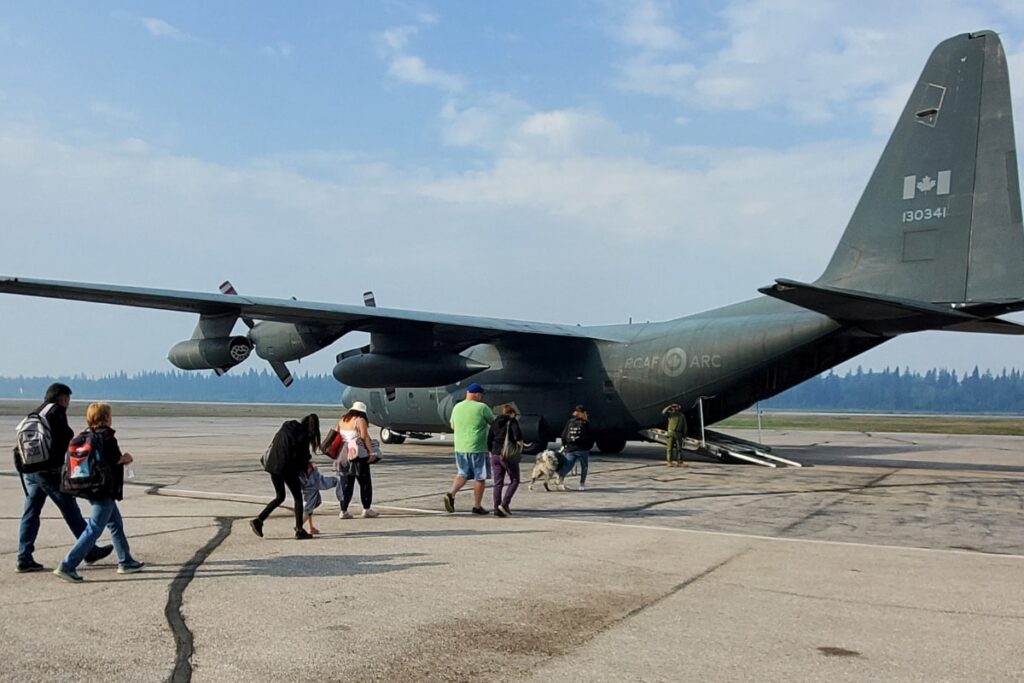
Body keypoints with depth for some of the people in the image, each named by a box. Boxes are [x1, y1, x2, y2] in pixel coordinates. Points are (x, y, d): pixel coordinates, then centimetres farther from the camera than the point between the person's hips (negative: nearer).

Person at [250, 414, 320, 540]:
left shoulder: (287, 427, 12)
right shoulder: (303, 435, -9)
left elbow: (273, 445, 18)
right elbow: (302, 455, -7)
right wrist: (306, 466, 16)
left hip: (272, 464, 7)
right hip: (287, 467, -7)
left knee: (279, 497, 19)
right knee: (297, 497, 6)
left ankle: (258, 521, 9)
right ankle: (299, 530, 8)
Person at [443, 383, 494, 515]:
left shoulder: (457, 407, 7)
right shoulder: (482, 407, -10)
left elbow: (453, 426, 18)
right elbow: (494, 423, 2)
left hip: (459, 448, 6)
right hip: (477, 449, -6)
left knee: (463, 474, 18)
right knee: (480, 478, 6)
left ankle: (451, 494, -3)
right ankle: (477, 506, 10)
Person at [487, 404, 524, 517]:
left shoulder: (495, 423, 12)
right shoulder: (512, 421, -3)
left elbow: (489, 440, 11)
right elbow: (517, 431, -23)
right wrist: (519, 441, -8)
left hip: (495, 455, 5)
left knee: (498, 483, 8)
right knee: (514, 481, 6)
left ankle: (497, 508, 5)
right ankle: (504, 504, -7)